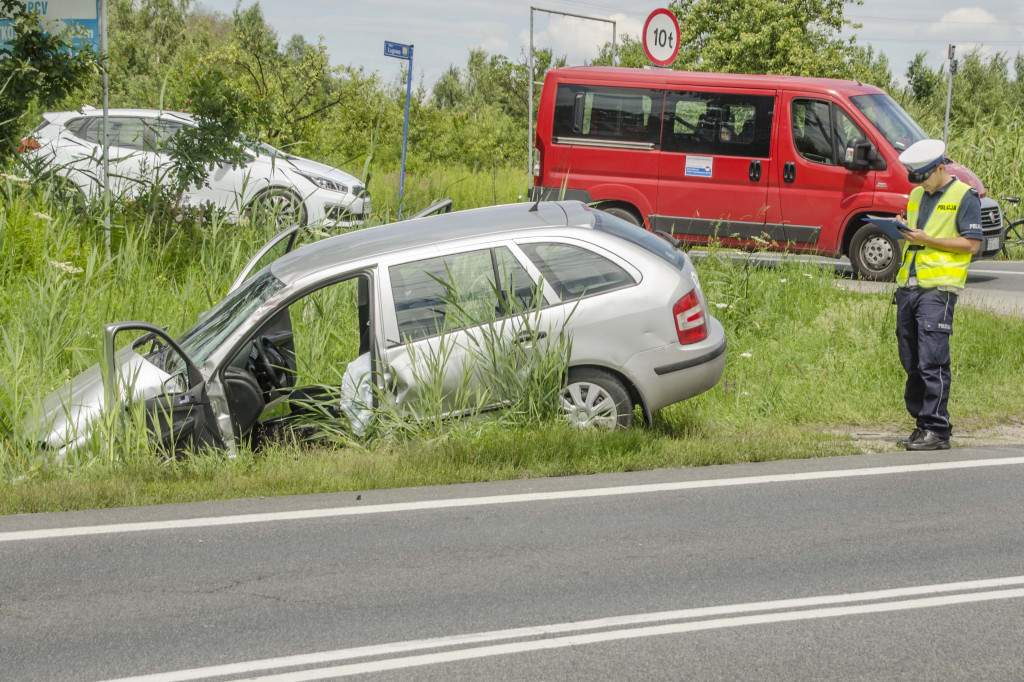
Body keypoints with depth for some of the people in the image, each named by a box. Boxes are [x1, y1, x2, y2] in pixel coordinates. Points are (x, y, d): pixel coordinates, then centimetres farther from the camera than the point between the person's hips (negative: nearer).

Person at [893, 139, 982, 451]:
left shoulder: (964, 196, -3)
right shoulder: (916, 195, 20)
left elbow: (972, 243, -8)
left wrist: (927, 239, -14)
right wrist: (903, 230, 4)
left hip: (938, 287, -7)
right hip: (907, 285, 7)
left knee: (932, 361, -11)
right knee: (911, 362, 7)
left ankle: (937, 430, -8)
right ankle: (922, 422, 16)